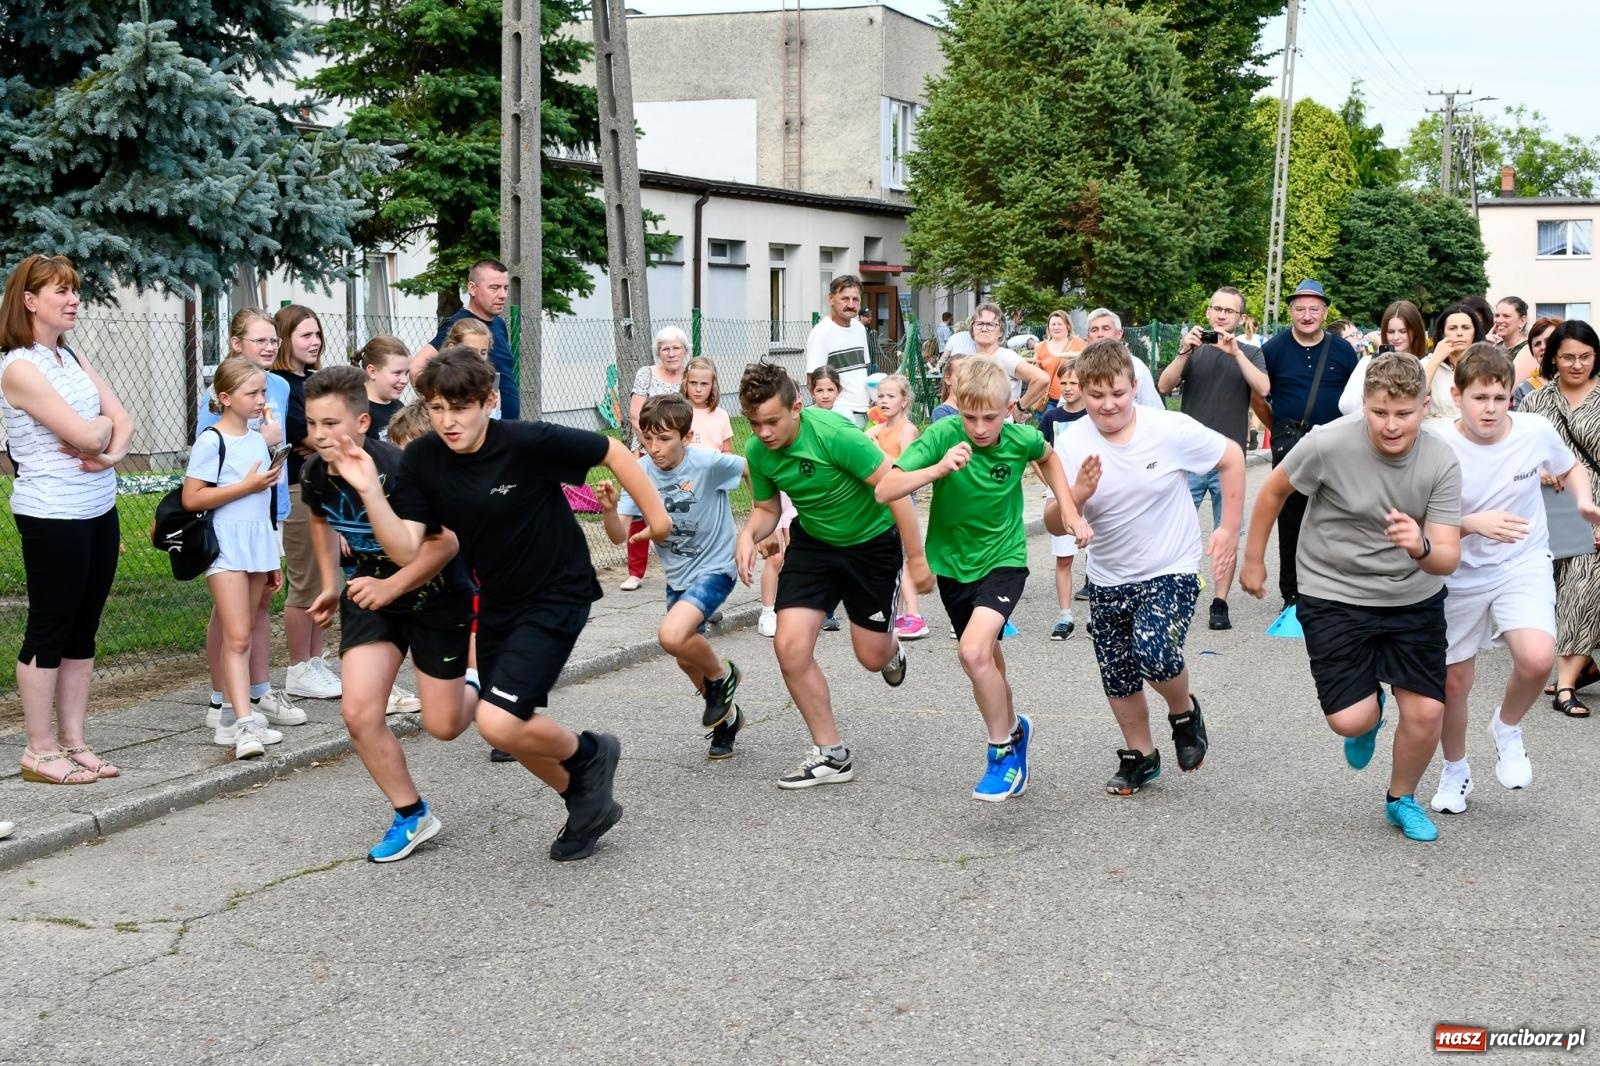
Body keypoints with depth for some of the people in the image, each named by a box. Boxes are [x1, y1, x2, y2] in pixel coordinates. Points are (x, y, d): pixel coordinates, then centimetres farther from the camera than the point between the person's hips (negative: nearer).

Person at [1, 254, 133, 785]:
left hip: (99, 511, 8)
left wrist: (111, 452, -13)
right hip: (51, 517, -8)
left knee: (83, 631, 11)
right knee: (48, 631, 0)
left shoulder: (73, 358, 11)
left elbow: (122, 421, 6)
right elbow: (85, 433, -20)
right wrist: (105, 424, 0)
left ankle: (73, 742, 18)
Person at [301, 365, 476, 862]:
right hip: (371, 589, 5)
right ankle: (413, 815, 8)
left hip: (436, 592, -5)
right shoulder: (314, 474, -9)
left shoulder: (399, 470, -30)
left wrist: (391, 587, -26)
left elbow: (445, 542, -23)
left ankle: (471, 686, 39)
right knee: (359, 713, -10)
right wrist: (331, 585, 13)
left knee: (442, 725, 2)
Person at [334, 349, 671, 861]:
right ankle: (585, 802, 39)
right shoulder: (422, 460, -10)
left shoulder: (529, 443, -24)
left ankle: (589, 753, 10)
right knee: (512, 726, 14)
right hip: (498, 603, 7)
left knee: (498, 724, -19)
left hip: (557, 595, -6)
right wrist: (370, 490, -29)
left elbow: (612, 452, -11)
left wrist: (655, 515, -6)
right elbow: (405, 550, -16)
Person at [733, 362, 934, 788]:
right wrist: (748, 533, -20)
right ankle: (831, 754, 3)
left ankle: (892, 649, 46)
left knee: (872, 656, 4)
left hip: (873, 540, -4)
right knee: (790, 644, -13)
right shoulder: (757, 451, -13)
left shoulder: (833, 433, -31)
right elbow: (766, 509, 4)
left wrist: (917, 559, -22)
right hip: (812, 542, 4)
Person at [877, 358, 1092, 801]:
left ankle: (1004, 750, -5)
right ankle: (1012, 727, 46)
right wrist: (938, 469, -43)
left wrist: (1070, 510, 3)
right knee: (987, 662, 18)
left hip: (1003, 560, -2)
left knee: (974, 651, -24)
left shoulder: (1021, 439, -16)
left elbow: (1047, 457, 11)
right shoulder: (943, 435, -21)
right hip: (953, 563, 2)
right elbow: (884, 490, -30)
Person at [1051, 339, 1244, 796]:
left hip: (1171, 571, -4)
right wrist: (1078, 495, -32)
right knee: (1118, 677, 12)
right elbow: (1055, 525, -11)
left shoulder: (1171, 429, -18)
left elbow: (1231, 458, -2)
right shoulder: (1072, 444, -12)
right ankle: (1139, 756, 36)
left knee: (1154, 652, -25)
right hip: (1108, 579, 4)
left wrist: (1230, 528, -4)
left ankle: (1185, 712, 8)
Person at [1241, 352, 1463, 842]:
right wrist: (1253, 559, 6)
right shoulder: (1328, 444, -22)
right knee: (1350, 720, -11)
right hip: (1333, 595, -2)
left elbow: (1448, 558, -18)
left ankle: (1402, 799, 28)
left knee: (1426, 711, -3)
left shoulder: (1442, 463, -16)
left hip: (1414, 599, 2)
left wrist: (1421, 548, -42)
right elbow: (1274, 489, -3)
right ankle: (1370, 715, 29)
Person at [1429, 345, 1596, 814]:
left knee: (1537, 659, -27)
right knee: (1453, 684, 11)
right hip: (1462, 576, 0)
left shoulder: (1536, 431, -12)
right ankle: (1455, 771, 39)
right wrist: (1474, 523, -32)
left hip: (1524, 565, 0)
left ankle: (1507, 727, 7)